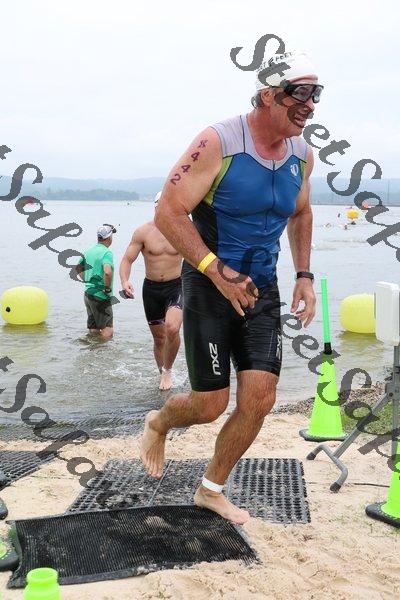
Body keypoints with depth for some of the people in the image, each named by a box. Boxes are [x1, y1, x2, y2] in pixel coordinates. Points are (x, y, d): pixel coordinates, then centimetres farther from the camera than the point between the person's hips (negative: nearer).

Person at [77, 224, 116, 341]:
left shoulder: (89, 250, 9)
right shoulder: (106, 252, -16)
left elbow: (79, 268, 23)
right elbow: (107, 272, -32)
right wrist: (108, 288, -18)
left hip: (88, 293, 9)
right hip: (100, 296, -9)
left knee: (94, 331, 16)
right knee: (108, 332, -6)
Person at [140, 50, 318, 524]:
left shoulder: (302, 156, 2)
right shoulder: (218, 143, -18)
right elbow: (168, 212, -19)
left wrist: (304, 276, 10)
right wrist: (218, 272, -24)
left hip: (262, 290, 6)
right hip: (208, 287, -5)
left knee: (259, 400, 1)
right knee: (210, 405, 1)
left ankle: (211, 490, 23)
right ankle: (158, 423, 37)